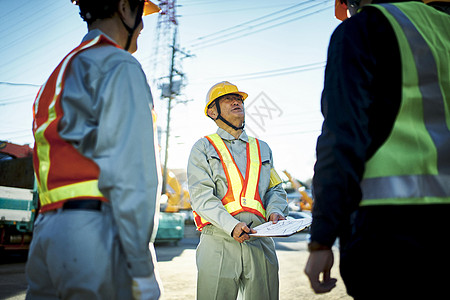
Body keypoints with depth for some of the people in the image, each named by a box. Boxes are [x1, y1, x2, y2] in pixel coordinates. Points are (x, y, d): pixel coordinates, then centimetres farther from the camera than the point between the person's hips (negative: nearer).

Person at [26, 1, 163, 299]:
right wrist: (143, 268, -16)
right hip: (95, 232, -8)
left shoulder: (58, 76, 23)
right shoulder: (119, 65, -5)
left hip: (45, 232, 9)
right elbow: (131, 170, -16)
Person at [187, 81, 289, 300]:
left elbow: (275, 188, 18)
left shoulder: (262, 148, 22)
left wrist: (275, 210, -5)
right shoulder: (203, 148, 8)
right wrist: (231, 225, -19)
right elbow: (201, 195, -4)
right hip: (219, 241, -3)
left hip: (260, 241, 3)